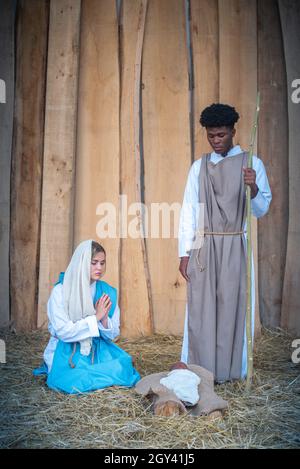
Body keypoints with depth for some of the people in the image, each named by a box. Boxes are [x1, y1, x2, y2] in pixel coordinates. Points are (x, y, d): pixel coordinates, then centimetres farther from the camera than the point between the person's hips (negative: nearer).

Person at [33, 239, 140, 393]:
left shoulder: (108, 292, 1)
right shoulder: (60, 291, -10)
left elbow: (113, 334, 3)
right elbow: (63, 332, -16)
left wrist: (104, 320, -18)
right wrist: (96, 317, -19)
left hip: (97, 351, 4)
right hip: (67, 351, -3)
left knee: (123, 366, -21)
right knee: (72, 382, -28)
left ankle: (83, 374, 0)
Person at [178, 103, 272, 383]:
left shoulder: (252, 163, 5)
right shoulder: (199, 167, 11)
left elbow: (261, 210, 2)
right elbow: (188, 211, 8)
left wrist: (253, 188, -19)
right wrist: (185, 253, 2)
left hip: (236, 246, -1)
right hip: (204, 247, 2)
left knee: (233, 305, 1)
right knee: (201, 308, 2)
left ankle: (230, 371, 13)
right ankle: (199, 370, 11)